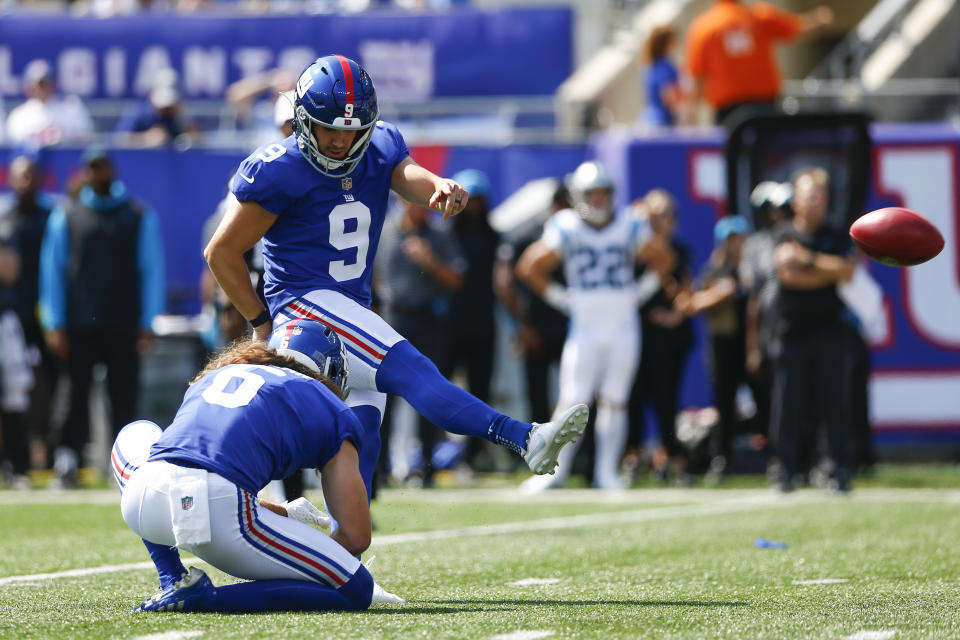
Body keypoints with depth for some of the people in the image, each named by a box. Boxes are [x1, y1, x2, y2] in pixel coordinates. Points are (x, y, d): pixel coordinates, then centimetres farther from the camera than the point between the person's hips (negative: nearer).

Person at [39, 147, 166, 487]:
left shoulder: (140, 216, 9)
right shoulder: (65, 216, 10)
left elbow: (153, 269, 8)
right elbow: (52, 269, 10)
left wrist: (147, 323, 2)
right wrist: (55, 325, 3)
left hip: (125, 327, 0)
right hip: (80, 327, 0)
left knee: (124, 396, -3)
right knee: (77, 393, -4)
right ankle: (67, 457, -2)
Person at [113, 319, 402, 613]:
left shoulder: (214, 376, 34)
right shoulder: (332, 414, 21)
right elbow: (356, 537, 17)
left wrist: (282, 513, 53)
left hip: (140, 501, 5)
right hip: (220, 516, -5)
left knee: (135, 436, 42)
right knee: (356, 590, 6)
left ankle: (172, 584, 23)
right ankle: (197, 598, -5)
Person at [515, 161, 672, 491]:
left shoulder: (629, 228, 2)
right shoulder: (566, 230, -4)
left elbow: (660, 260, 16)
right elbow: (529, 267, 2)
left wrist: (641, 291, 7)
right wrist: (559, 297, 0)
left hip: (623, 327, 2)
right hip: (585, 327, -2)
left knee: (614, 401, 2)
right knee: (572, 401, -6)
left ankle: (606, 472, 10)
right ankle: (556, 470, 0)